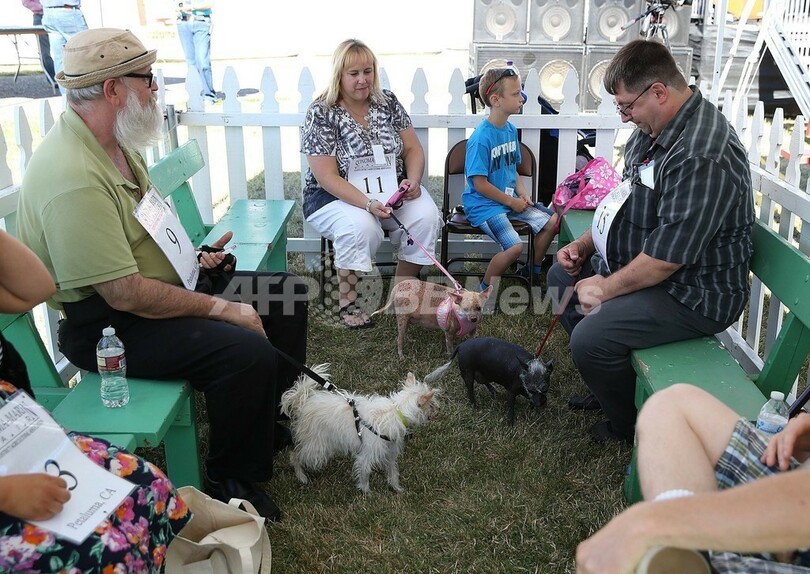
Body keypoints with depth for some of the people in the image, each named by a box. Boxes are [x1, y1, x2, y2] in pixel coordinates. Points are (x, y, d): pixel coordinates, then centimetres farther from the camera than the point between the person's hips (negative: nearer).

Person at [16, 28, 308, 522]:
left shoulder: (116, 144, 4)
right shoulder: (73, 176, -28)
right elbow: (125, 294, -28)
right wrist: (219, 308, -20)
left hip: (162, 282, 10)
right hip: (105, 323, -10)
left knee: (287, 296, 8)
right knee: (248, 351, -29)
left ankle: (276, 421, 26)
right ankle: (231, 481, -3)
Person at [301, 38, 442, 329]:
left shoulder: (388, 101, 2)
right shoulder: (321, 113, -12)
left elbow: (413, 149, 6)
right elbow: (326, 176, -17)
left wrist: (413, 180, -16)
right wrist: (367, 203, -30)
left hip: (392, 190, 4)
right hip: (336, 196, -4)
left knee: (426, 216, -24)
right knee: (360, 227, -36)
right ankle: (347, 300, -11)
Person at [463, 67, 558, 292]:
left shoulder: (511, 129, 7)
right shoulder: (481, 138, -19)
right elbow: (480, 184, -19)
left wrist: (522, 192, 1)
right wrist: (511, 202, -12)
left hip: (511, 199, 9)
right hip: (484, 204, -9)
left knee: (551, 221, 1)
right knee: (515, 246, -24)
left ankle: (532, 272, 22)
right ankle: (485, 289, -1)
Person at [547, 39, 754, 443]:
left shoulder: (701, 157, -30)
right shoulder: (653, 130, 4)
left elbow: (666, 257, -30)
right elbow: (627, 202, 17)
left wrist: (606, 289, -17)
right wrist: (584, 244, 5)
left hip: (694, 292, -11)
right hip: (640, 262, 11)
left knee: (591, 339, -25)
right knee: (561, 275, 17)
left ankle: (631, 427, 6)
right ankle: (607, 386, 26)